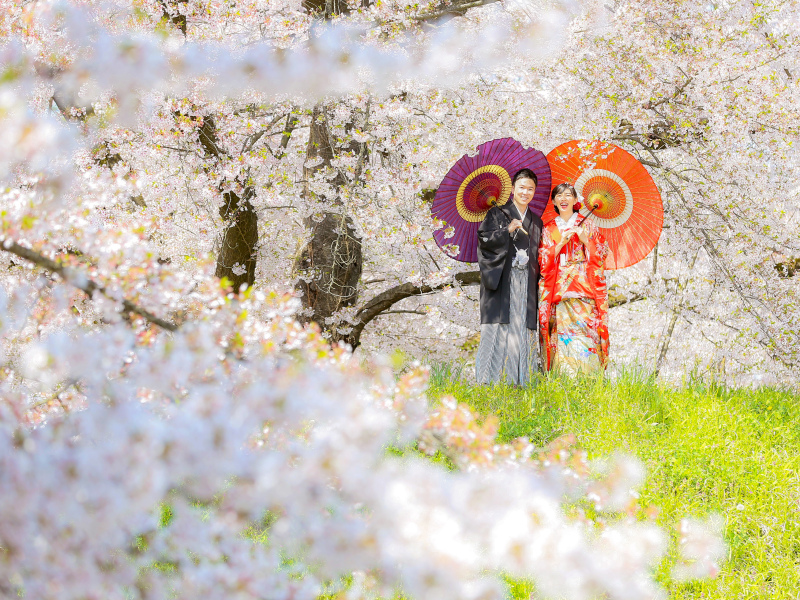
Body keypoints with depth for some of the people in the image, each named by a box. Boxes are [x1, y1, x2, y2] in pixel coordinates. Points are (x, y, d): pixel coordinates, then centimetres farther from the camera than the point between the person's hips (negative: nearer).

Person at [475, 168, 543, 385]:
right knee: (499, 327, -11)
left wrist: (539, 279, 6)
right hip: (502, 280, -4)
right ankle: (491, 382, -12)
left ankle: (520, 382, -3)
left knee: (523, 327, -2)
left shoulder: (536, 221, 20)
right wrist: (508, 231, -14)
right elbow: (484, 238, -4)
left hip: (526, 284, 4)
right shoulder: (498, 213, 7)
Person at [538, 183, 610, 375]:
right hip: (558, 291, 1)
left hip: (583, 286, -1)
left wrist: (585, 241, -9)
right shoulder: (548, 229, 14)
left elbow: (601, 254, 7)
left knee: (584, 334, -12)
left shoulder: (587, 226, 11)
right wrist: (561, 243, -7)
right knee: (561, 335, -8)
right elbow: (544, 261, 6)